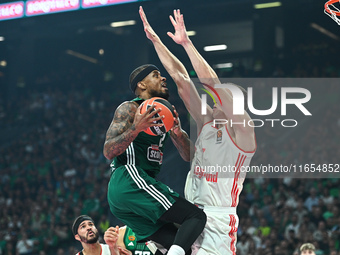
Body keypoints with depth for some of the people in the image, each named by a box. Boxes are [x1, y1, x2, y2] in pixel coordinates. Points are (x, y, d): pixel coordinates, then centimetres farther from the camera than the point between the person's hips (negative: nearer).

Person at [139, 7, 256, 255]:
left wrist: (187, 43, -19)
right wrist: (155, 40, 13)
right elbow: (181, 78, 12)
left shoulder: (242, 129, -5)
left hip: (218, 222, -7)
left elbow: (213, 83, -16)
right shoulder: (206, 125, 14)